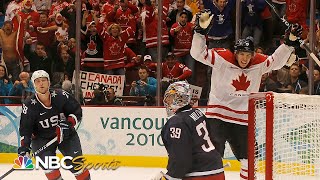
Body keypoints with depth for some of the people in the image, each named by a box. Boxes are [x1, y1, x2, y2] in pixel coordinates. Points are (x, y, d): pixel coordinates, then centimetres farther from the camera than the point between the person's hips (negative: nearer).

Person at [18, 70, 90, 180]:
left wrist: (69, 123, -23)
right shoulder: (29, 105, -14)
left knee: (75, 163, -6)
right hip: (42, 138, 0)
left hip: (66, 134, 0)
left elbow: (77, 111, -7)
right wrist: (24, 145, -25)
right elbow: (25, 128, -12)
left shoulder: (61, 96, -15)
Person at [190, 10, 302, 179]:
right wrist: (201, 31, -27)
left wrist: (290, 42, 4)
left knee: (248, 158, 12)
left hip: (243, 120, 4)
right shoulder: (221, 58, -10)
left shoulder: (258, 64, 2)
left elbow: (276, 61, 14)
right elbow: (198, 53, -15)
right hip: (218, 115, -4)